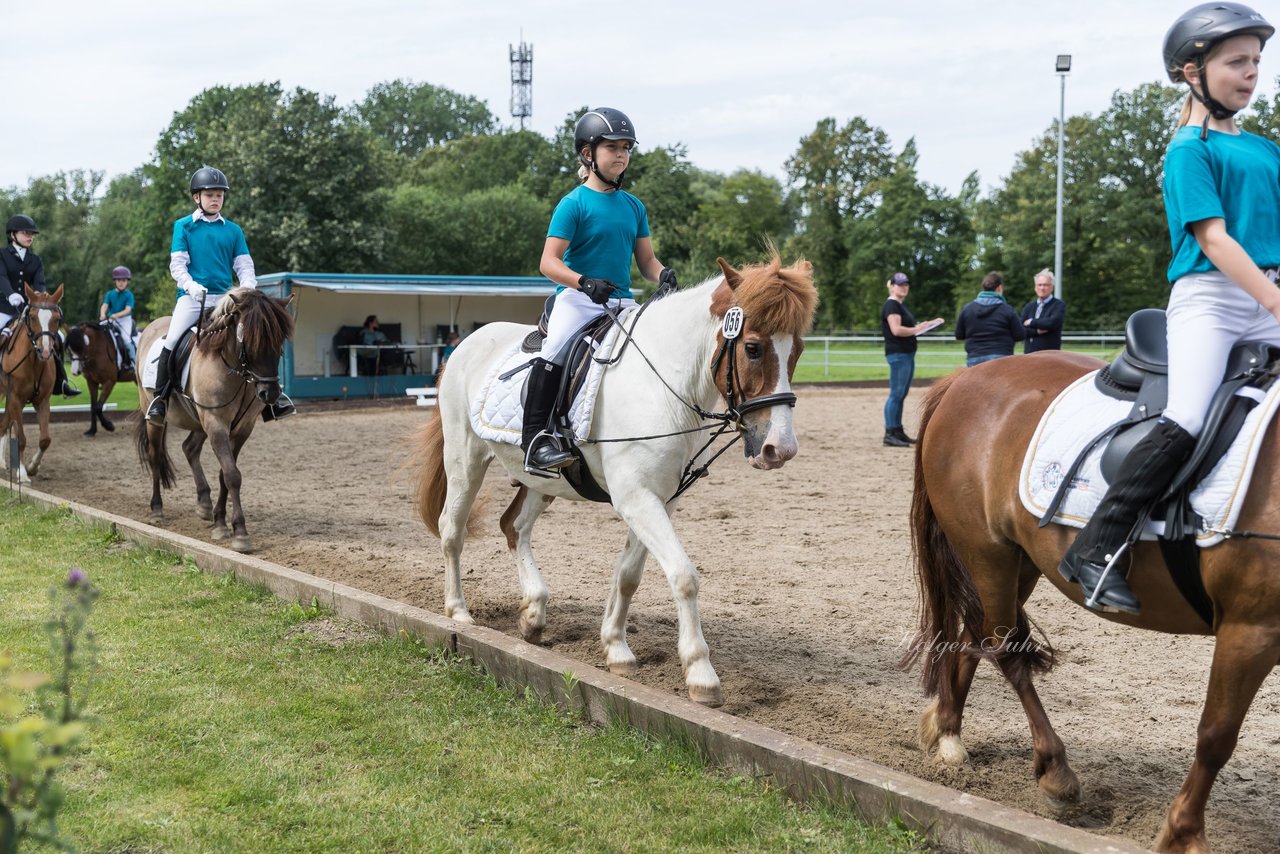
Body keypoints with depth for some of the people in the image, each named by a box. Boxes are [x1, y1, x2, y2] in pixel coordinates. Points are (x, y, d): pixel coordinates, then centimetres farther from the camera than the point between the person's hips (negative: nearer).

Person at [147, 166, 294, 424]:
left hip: (225, 297, 2)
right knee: (172, 340, -19)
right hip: (192, 296, -2)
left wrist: (248, 288, -11)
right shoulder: (183, 226, 6)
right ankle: (160, 397, -5)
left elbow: (244, 266, 9)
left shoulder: (233, 230, 11)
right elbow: (177, 264, -1)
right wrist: (191, 285, -19)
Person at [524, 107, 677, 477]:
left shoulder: (633, 206, 13)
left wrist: (663, 275, -6)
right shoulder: (574, 203, -4)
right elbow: (549, 262, -11)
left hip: (622, 301, 6)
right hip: (576, 299, -6)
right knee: (555, 349, -29)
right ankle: (535, 440, -27)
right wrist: (585, 283, -27)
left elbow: (646, 259, 17)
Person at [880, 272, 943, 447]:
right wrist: (917, 329, -12)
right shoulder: (891, 305, -12)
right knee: (896, 394, -10)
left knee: (901, 395, 12)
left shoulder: (901, 305, 19)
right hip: (898, 354, -10)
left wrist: (927, 324, 16)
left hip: (907, 354, 10)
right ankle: (889, 434, -10)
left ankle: (898, 431, 16)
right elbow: (896, 330, -22)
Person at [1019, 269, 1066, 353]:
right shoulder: (1029, 307, 16)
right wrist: (1037, 331, -12)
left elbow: (1052, 322, -17)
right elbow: (1021, 329, 5)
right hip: (1029, 354, 5)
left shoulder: (1059, 305, 1)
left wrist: (1032, 322, -4)